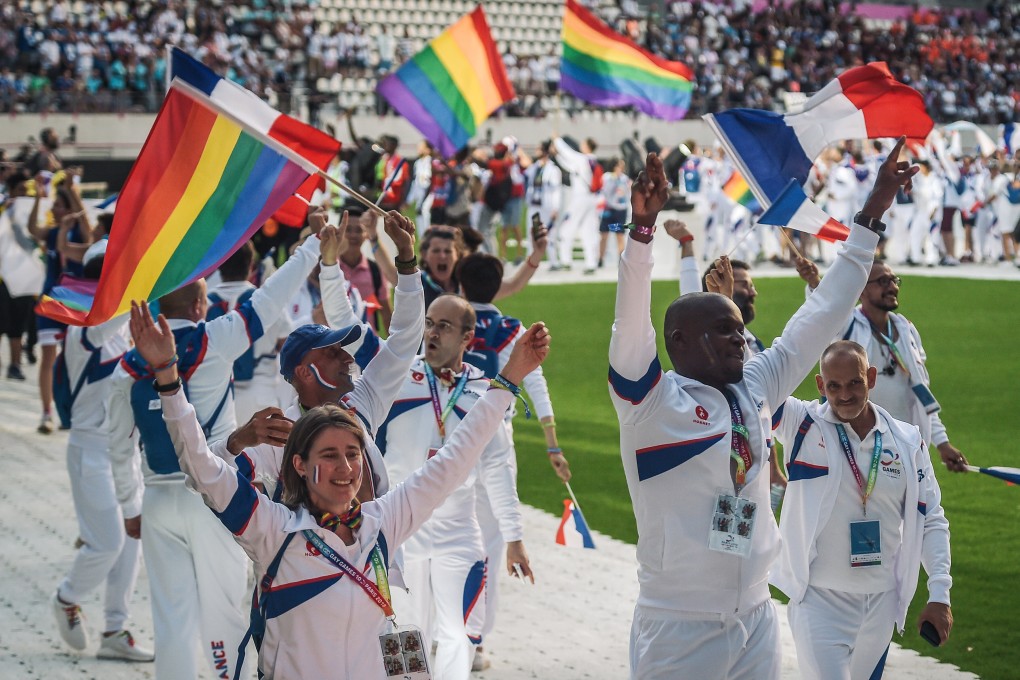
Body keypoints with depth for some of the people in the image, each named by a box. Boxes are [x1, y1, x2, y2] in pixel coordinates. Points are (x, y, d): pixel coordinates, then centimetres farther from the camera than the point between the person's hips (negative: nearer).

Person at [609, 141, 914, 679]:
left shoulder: (756, 389, 8)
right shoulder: (651, 399, -7)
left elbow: (822, 315, 13)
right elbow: (630, 319, -22)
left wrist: (871, 217, 13)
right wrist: (643, 226, -35)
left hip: (757, 621, 6)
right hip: (679, 631, -6)